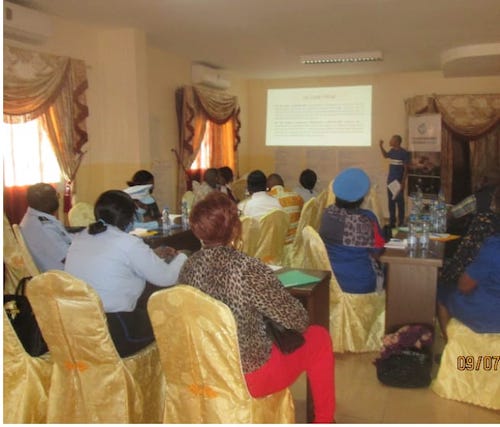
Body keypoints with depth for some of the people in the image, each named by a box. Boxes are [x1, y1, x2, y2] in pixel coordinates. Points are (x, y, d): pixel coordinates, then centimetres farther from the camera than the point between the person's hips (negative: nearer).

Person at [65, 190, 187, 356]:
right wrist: (181, 257, 13)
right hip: (114, 335, -7)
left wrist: (152, 255, 26)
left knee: (143, 311, 26)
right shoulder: (128, 244, -15)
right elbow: (167, 277, -7)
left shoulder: (80, 238, 6)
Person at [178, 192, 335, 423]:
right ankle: (324, 421, 28)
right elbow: (297, 321, -17)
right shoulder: (248, 269, -28)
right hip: (248, 377, -6)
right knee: (318, 337, 14)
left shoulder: (189, 266, -8)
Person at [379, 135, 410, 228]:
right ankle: (392, 222, 20)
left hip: (398, 182, -6)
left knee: (400, 203, 1)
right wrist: (381, 146, 17)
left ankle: (401, 223, 9)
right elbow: (385, 155, 31)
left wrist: (403, 183, -16)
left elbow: (406, 169, -11)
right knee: (391, 202, 11)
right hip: (390, 181, 7)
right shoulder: (392, 151, 7)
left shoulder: (404, 153, -12)